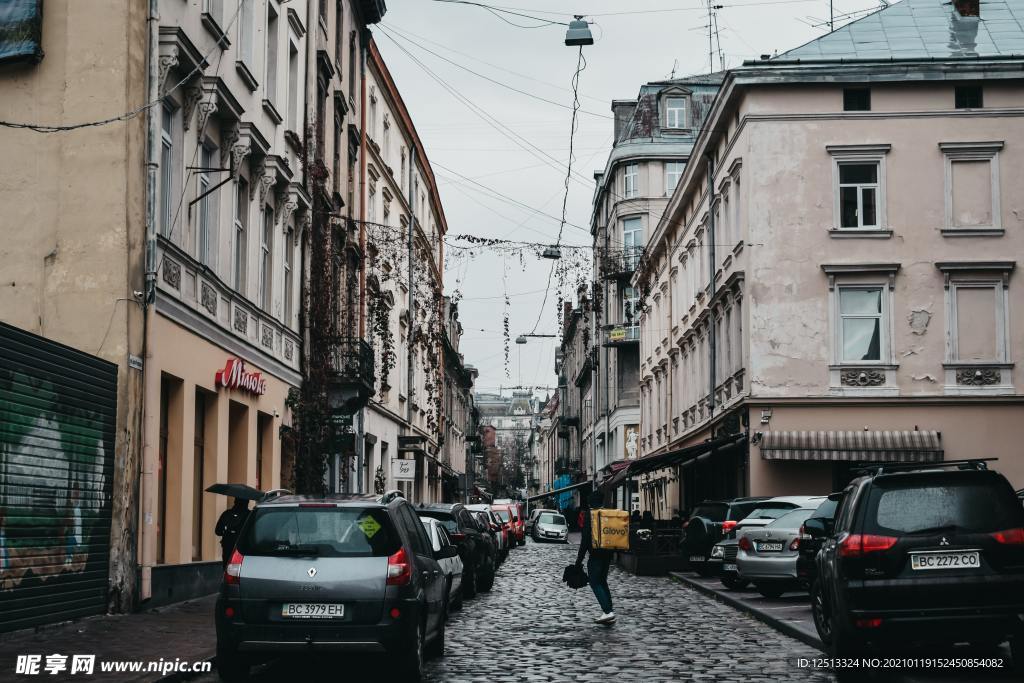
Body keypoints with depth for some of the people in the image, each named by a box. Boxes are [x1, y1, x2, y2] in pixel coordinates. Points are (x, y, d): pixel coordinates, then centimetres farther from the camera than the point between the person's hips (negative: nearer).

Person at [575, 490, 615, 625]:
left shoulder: (590, 514, -10)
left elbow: (586, 538, -14)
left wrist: (579, 559, -11)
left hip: (596, 554, -7)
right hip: (608, 553, 7)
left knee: (595, 583, -3)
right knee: (602, 582, 17)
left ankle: (608, 612, -17)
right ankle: (607, 613, 12)